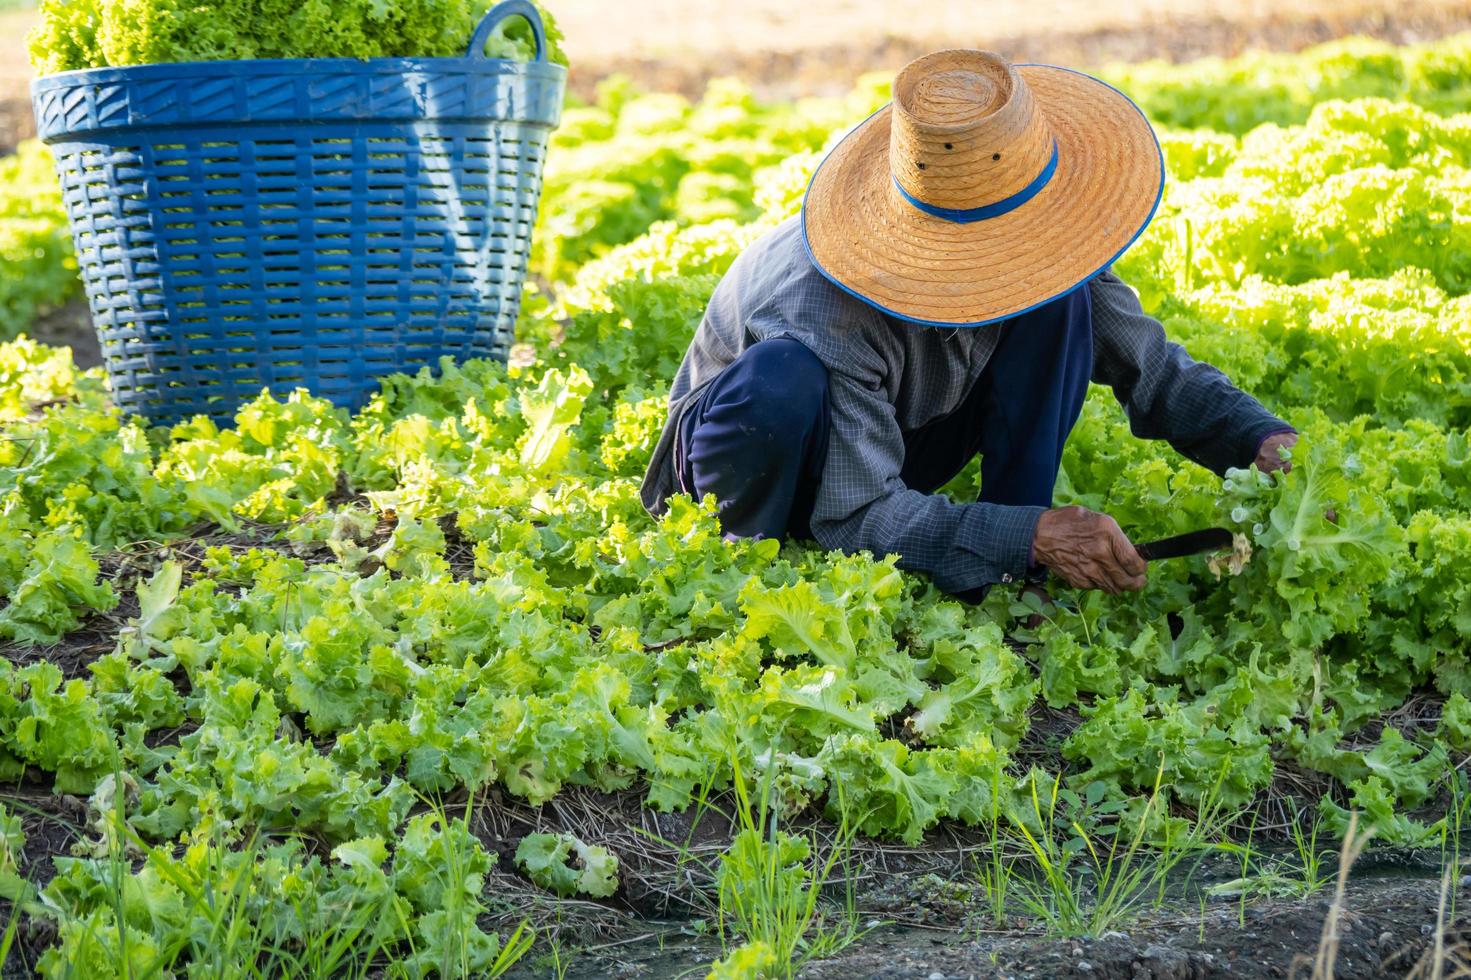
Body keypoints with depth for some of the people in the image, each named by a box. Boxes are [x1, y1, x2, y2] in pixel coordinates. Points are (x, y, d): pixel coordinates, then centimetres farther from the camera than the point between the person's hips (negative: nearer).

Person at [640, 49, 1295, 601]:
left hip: (906, 438, 6)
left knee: (1061, 297, -19)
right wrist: (1030, 534, -49)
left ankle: (1012, 584, -15)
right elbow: (855, 518, -39)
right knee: (782, 378, -43)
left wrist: (1260, 439, -30)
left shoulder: (1032, 250, -20)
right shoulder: (835, 314, -40)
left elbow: (1148, 362, -13)